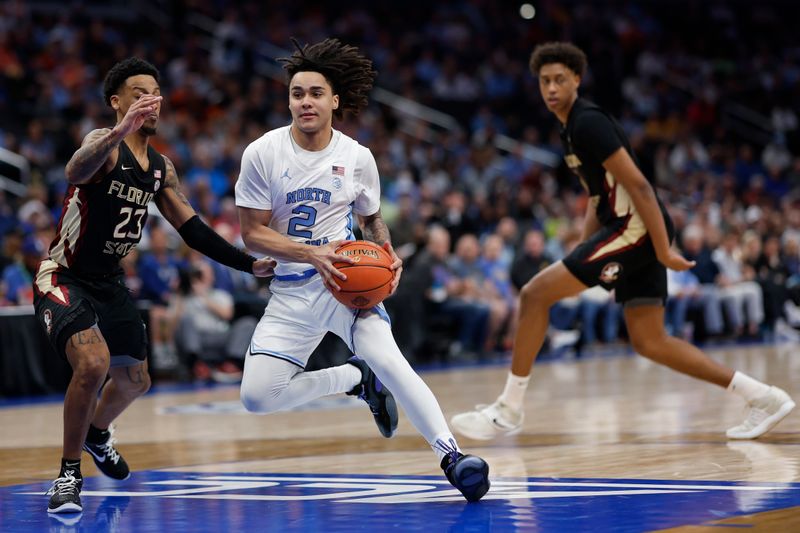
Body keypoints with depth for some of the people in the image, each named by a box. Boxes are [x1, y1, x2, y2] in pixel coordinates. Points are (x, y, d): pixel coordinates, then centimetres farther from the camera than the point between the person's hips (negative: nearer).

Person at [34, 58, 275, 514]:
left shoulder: (161, 168, 3)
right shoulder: (105, 144, -21)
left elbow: (193, 229, 9)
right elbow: (76, 172, -45)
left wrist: (250, 264, 1)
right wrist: (119, 132, -64)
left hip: (110, 283, 8)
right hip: (64, 279, -8)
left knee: (134, 380, 21)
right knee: (93, 365, -30)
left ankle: (97, 433, 54)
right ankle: (69, 475, -13)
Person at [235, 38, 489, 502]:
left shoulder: (357, 158, 0)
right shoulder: (263, 154, -5)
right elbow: (252, 233, -6)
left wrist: (390, 256, -4)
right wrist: (312, 254, -21)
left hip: (347, 283, -1)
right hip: (292, 290, 2)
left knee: (384, 356, -30)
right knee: (257, 396, -11)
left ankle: (452, 454, -32)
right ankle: (355, 379, 14)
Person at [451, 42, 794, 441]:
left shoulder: (587, 121, -12)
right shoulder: (573, 128, 19)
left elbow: (638, 186, -18)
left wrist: (664, 252, -20)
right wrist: (580, 260, 21)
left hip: (636, 227, -10)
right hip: (629, 232, 10)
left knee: (534, 294, -10)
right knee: (649, 342, 9)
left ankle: (508, 410, -4)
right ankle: (763, 398, 10)